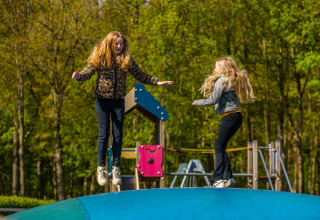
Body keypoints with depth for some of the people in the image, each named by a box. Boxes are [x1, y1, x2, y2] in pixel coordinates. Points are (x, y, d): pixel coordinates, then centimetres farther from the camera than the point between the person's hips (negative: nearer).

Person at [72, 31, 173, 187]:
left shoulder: (126, 60, 4)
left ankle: (116, 168, 11)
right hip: (102, 99, -2)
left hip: (118, 100, 2)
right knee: (104, 134, -3)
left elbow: (140, 76, 12)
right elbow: (88, 72, -10)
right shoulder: (99, 57, -4)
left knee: (118, 135, 1)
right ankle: (101, 168, 8)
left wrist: (157, 82, 6)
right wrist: (79, 76, -31)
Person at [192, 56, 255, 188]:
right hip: (236, 117, 10)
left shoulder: (222, 80, -8)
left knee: (219, 147, -11)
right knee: (220, 148, 11)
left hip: (230, 116, -10)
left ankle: (219, 179, -17)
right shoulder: (231, 80, 22)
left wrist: (197, 102, 0)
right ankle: (228, 178, 9)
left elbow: (213, 100, -14)